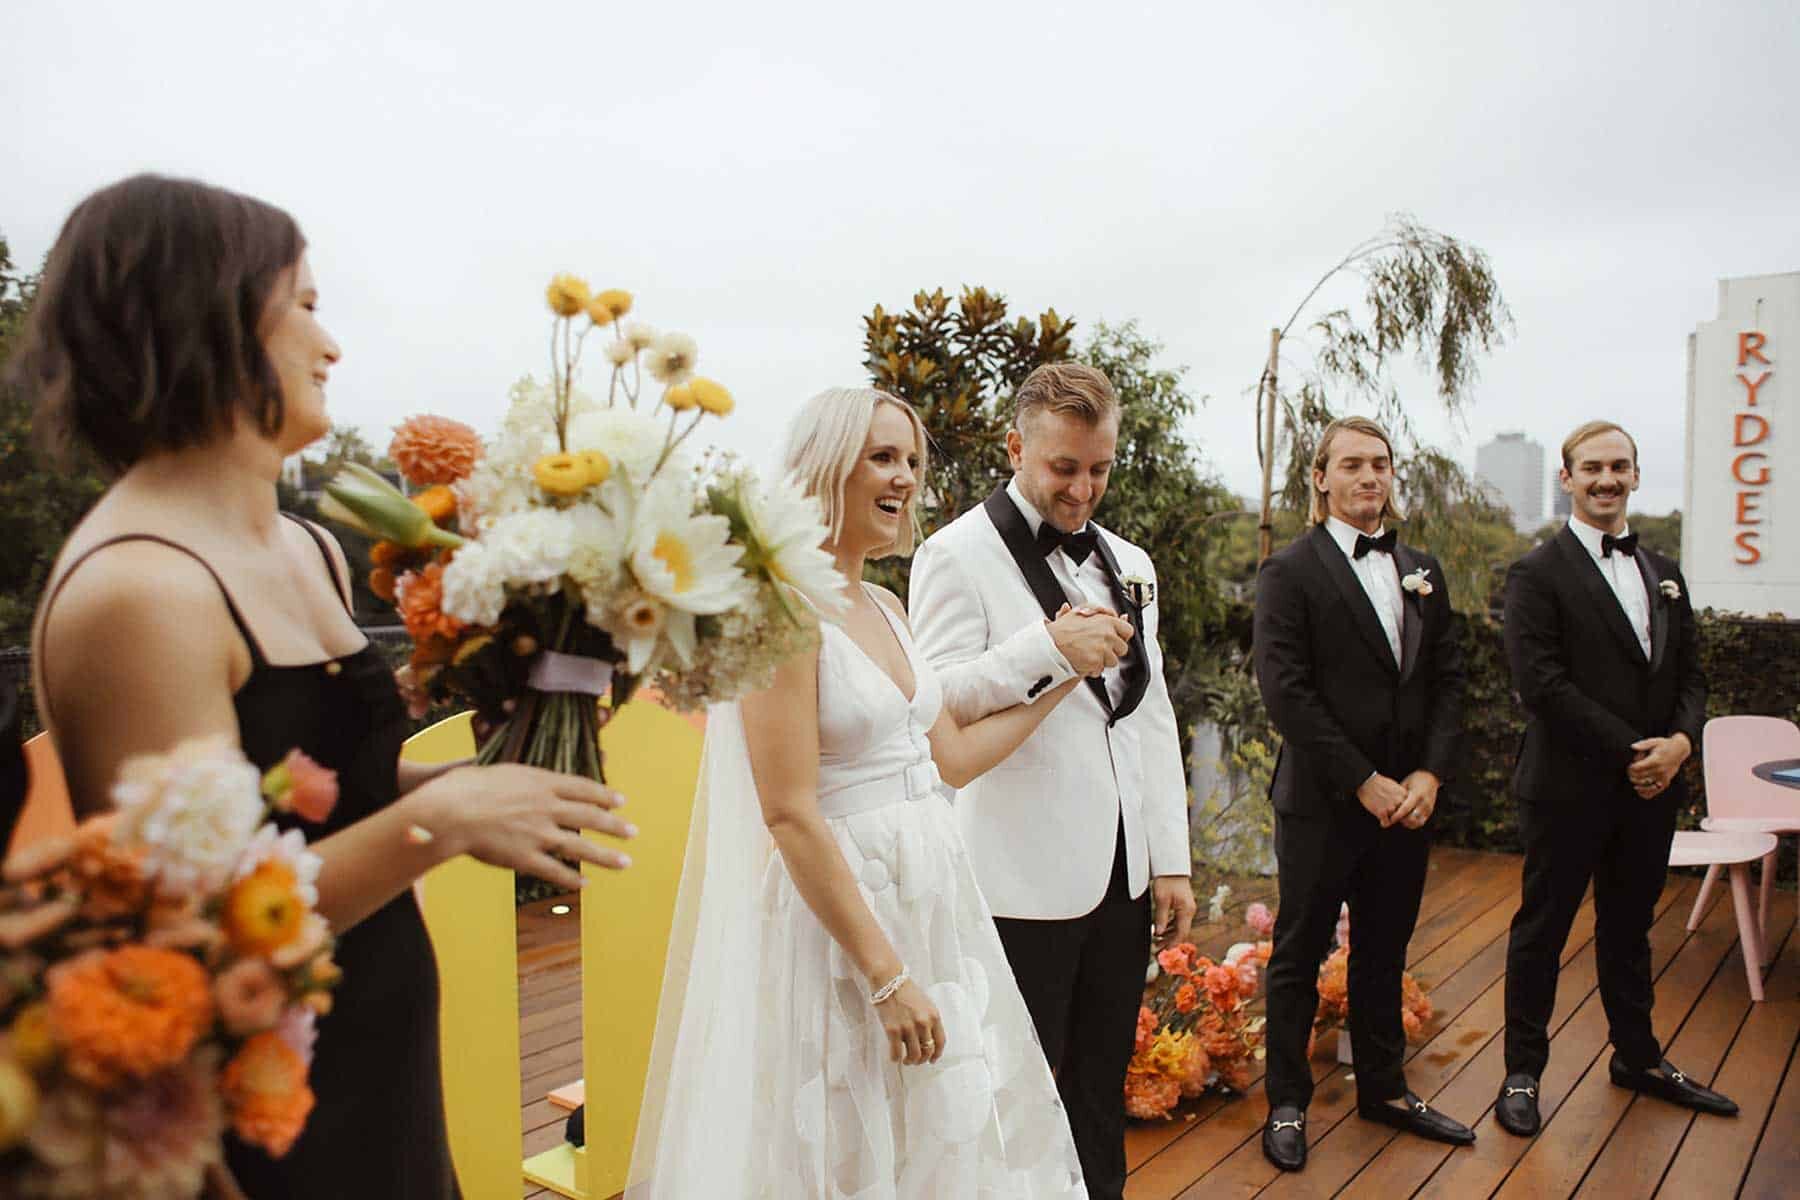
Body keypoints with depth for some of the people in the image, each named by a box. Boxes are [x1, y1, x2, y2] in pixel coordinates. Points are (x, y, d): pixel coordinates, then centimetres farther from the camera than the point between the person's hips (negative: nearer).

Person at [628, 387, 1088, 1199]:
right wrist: (887, 974, -20)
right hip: (839, 905, -8)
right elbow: (790, 815, -20)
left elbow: (953, 757, 13)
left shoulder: (884, 607, 9)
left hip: (929, 893, 8)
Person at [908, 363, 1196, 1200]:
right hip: (1027, 879, -6)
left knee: (1101, 1087, 18)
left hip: (1123, 871, 6)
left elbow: (1154, 717, 14)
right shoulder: (958, 554, -7)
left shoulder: (1128, 563, 14)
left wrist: (1172, 859, 10)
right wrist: (1050, 648, -26)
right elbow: (936, 702, -15)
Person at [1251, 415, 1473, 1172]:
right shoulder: (1290, 571, -8)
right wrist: (1364, 782, -16)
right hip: (1323, 802, -5)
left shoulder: (1422, 570, 11)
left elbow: (1447, 679, 9)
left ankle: (1384, 1088, 35)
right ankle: (1286, 1103, 22)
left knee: (1384, 953, 18)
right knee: (1300, 954, 7)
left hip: (1407, 801, 6)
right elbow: (1285, 691, -15)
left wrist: (1430, 774, -5)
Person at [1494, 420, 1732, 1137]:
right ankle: (1523, 1071, 18)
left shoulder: (1664, 574, 13)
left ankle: (1638, 1057, 37)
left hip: (1651, 788, 6)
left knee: (1629, 927, 20)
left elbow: (1690, 675, 11)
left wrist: (1680, 741, -9)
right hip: (1569, 788, -6)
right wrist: (1630, 752, -17)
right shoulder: (1537, 575, -8)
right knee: (1542, 930, 5)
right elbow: (1542, 685, -17)